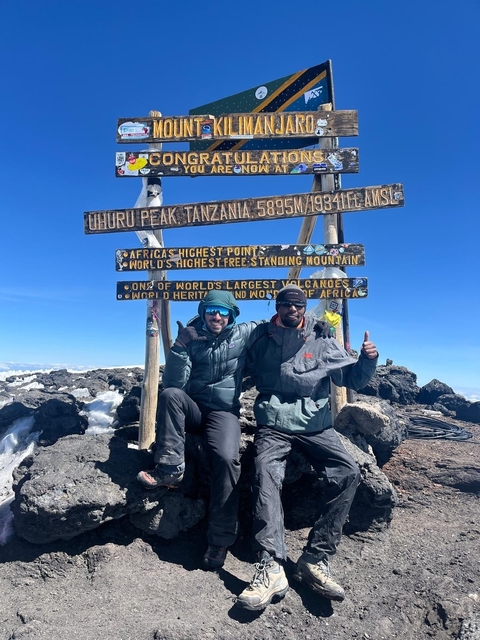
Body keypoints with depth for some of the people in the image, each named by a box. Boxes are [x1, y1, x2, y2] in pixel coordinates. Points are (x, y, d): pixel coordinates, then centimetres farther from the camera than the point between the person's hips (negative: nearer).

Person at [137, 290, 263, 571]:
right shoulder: (192, 338, 0)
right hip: (192, 409, 2)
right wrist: (180, 346, -25)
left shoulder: (243, 334, 1)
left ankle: (221, 539, -16)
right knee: (170, 394, -30)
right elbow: (175, 382, -12)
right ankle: (170, 467, -27)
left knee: (227, 459, -28)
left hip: (224, 412, -1)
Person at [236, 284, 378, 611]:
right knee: (266, 473, -28)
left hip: (315, 423, 2)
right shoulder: (261, 340, 8)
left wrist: (367, 360, -13)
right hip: (273, 423, -1)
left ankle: (316, 560, -15)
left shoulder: (322, 342, 8)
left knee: (348, 472, -20)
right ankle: (271, 568, -30)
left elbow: (353, 378, 7)